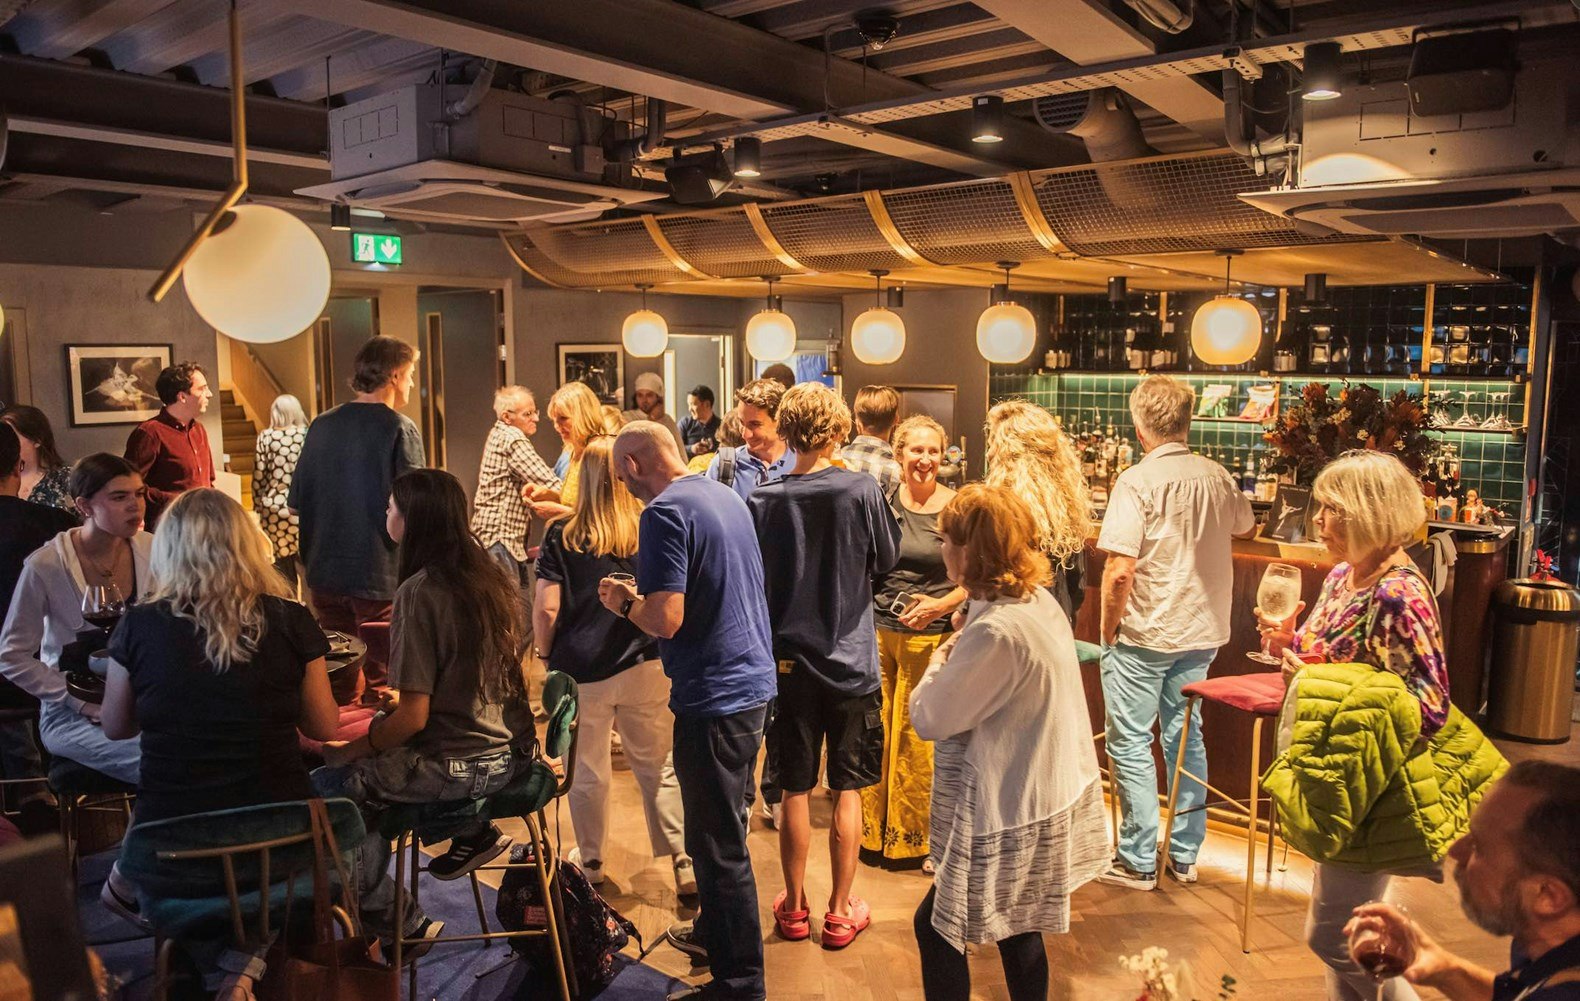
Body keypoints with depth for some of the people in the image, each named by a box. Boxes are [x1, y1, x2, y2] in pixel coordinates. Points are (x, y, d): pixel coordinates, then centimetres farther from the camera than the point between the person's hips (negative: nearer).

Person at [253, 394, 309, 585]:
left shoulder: (265, 437, 1)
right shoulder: (307, 435, 0)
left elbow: (259, 475, 0)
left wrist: (258, 505, 10)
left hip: (274, 506, 0)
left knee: (283, 561, 5)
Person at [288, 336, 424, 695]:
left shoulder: (321, 425, 5)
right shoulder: (400, 428, -11)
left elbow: (296, 501, 10)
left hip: (325, 574, 5)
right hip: (380, 578, -5)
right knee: (379, 683, 4)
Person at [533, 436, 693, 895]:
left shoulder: (562, 536, -7)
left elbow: (546, 608, -9)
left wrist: (545, 653, 8)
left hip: (581, 669, -1)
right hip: (646, 667, 1)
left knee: (587, 772, 15)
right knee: (658, 767, 11)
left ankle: (590, 861, 31)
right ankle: (684, 863, 12)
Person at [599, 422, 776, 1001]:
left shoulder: (665, 513, -17)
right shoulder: (727, 497, 10)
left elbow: (666, 619, -23)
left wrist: (623, 601, -4)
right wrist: (643, 594, 19)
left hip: (716, 695, -9)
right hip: (754, 682, 9)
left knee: (718, 844, 3)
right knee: (722, 828, 24)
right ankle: (716, 932, 42)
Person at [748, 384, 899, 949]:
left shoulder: (763, 501, -8)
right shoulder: (861, 489, -12)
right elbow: (887, 557, 2)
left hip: (789, 662, 1)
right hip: (852, 662, -1)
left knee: (795, 790, 12)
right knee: (848, 790, 11)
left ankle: (794, 907, 26)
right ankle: (841, 912, 21)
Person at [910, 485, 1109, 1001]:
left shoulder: (996, 632, -29)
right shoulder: (1038, 599, 1)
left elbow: (930, 718, -18)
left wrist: (936, 666, -1)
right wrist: (955, 662, 1)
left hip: (1012, 815, -9)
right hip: (1044, 794, 9)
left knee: (936, 927, 6)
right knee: (1017, 929, 22)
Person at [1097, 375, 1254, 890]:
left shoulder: (1137, 481, -17)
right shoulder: (1216, 476, 1)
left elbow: (1119, 570, -22)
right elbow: (1245, 525, 23)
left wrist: (1107, 631, -8)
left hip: (1143, 634, -6)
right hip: (1201, 631, 6)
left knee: (1130, 744, 4)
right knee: (1186, 738, 16)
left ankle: (1139, 861, 11)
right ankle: (1185, 855, 26)